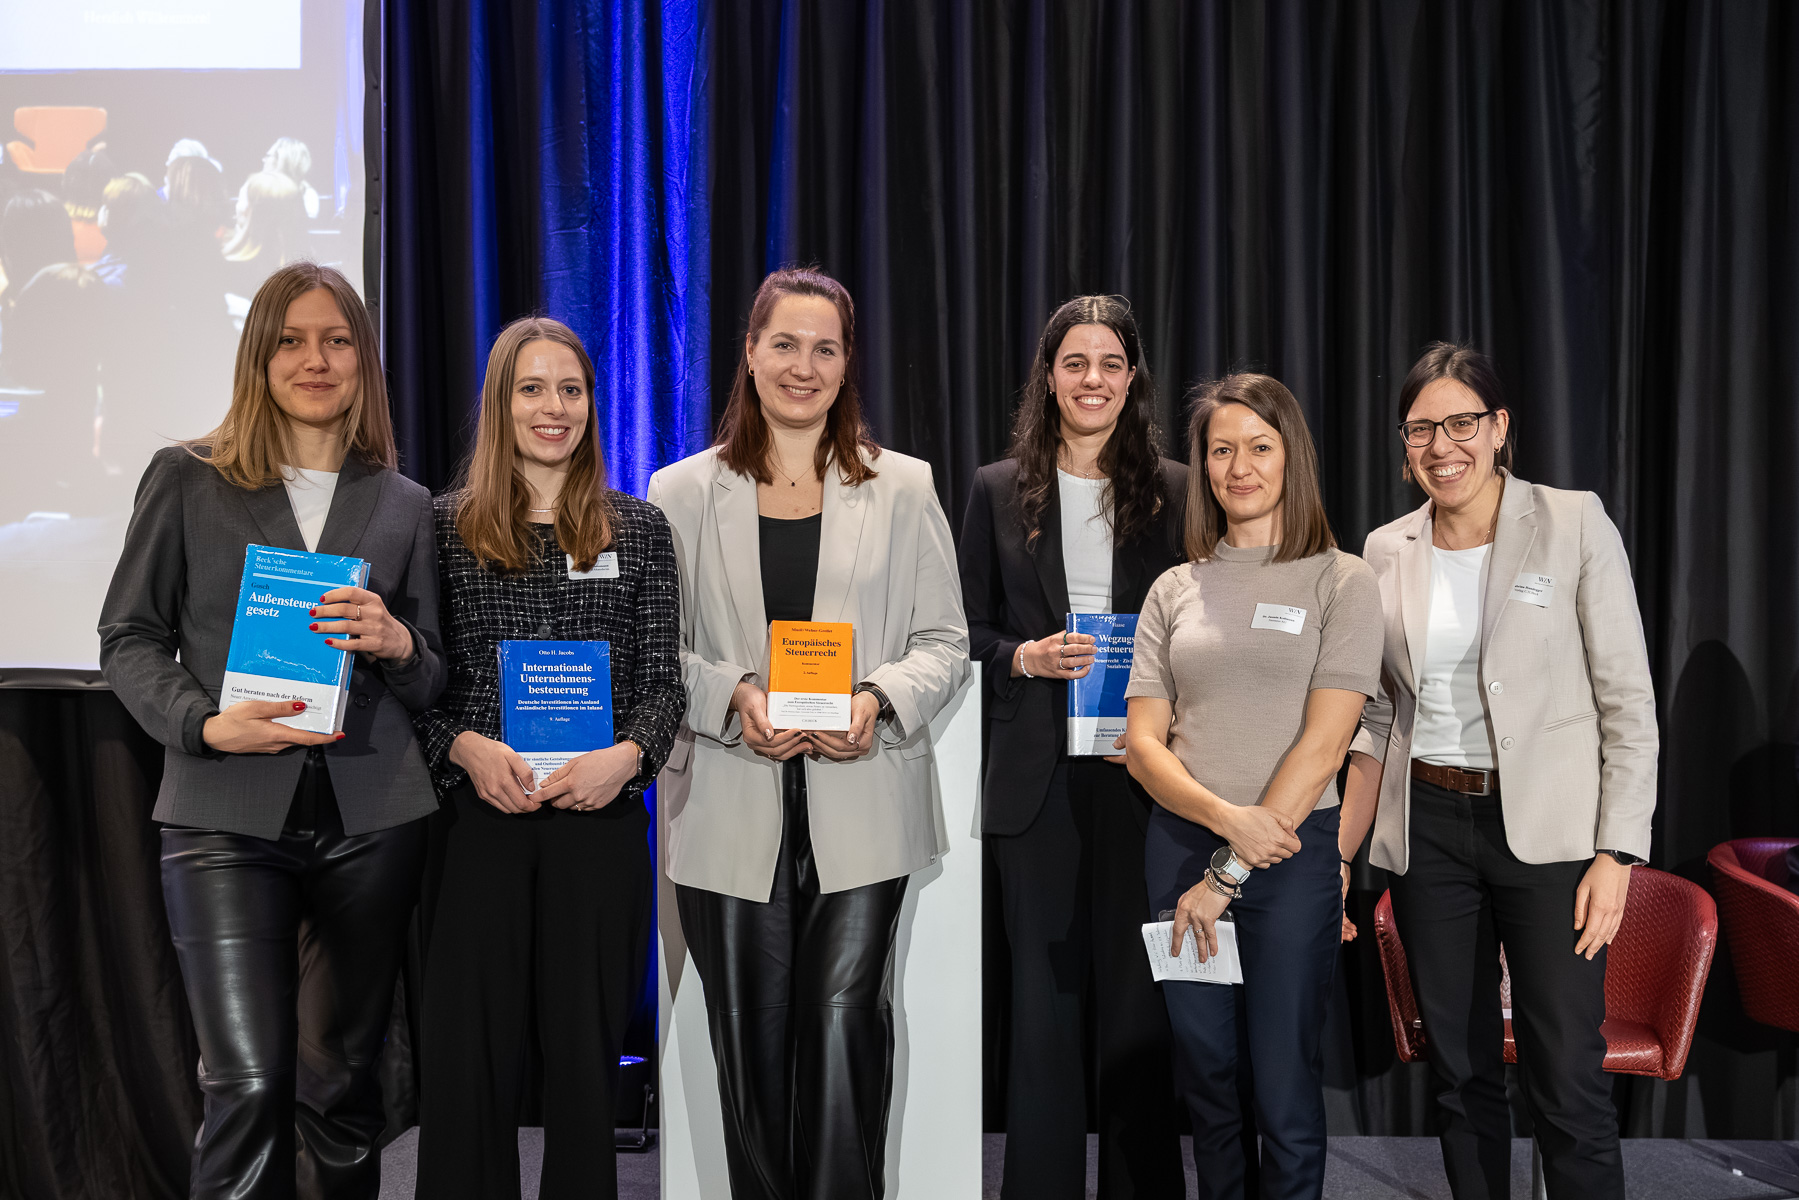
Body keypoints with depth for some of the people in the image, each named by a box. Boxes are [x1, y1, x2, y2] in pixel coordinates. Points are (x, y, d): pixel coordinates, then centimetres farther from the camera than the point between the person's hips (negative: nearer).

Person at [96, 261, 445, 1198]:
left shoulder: (403, 505, 11)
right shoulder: (186, 479, 6)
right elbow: (129, 637, 6)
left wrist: (397, 643, -10)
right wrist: (206, 724, -12)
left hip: (370, 817, 2)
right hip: (227, 814, -2)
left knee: (341, 1084, 8)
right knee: (249, 1085, -10)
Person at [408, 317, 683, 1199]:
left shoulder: (639, 528, 8)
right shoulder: (448, 525, 6)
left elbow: (664, 678, 5)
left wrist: (627, 755, -13)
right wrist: (468, 748, -14)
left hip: (600, 820, 1)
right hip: (479, 818, 0)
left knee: (585, 1048, 8)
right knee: (467, 1052, 3)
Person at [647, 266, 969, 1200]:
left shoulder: (902, 488, 8)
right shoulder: (682, 492, 8)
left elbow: (944, 642, 7)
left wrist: (879, 699, -13)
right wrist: (733, 697, -13)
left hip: (862, 813, 0)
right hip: (732, 814, 1)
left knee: (846, 1019, -5)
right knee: (750, 1035, 8)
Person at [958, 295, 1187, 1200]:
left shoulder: (1176, 492, 6)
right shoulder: (999, 490, 7)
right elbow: (965, 632, 8)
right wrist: (1025, 658, -11)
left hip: (1142, 774, 0)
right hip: (1035, 777, 0)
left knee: (1138, 991, 6)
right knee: (1043, 991, 7)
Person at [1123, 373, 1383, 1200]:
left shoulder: (1341, 581, 0)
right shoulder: (1175, 590, 9)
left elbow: (1324, 744, -8)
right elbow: (1142, 741, 4)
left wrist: (1231, 871, -11)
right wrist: (1225, 816, -15)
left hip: (1293, 851, -3)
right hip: (1181, 845, 3)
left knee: (1283, 1091, 2)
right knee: (1207, 1077, 12)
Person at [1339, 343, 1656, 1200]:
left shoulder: (1575, 524, -4)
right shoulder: (1387, 551, 7)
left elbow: (1629, 703, -5)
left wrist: (1617, 853, -11)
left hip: (1548, 826, -3)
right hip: (1429, 829, 4)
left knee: (1568, 1084, -4)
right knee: (1460, 1072, 12)